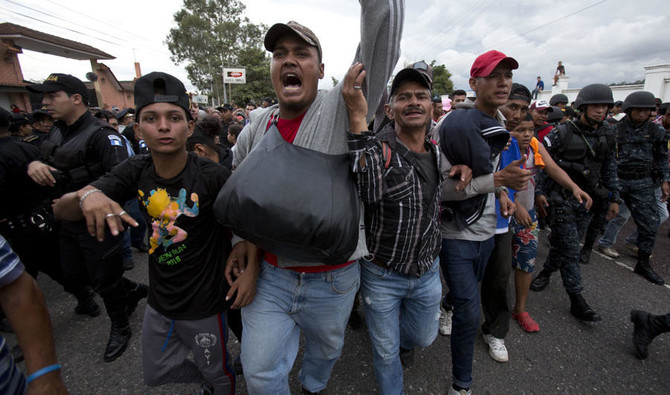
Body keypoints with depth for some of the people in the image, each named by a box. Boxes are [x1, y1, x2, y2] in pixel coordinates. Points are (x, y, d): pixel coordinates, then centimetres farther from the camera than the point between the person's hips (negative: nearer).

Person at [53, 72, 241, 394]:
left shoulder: (213, 176, -25)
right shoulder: (136, 171, -9)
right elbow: (61, 210, -9)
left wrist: (251, 266, -26)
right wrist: (87, 195, -32)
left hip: (204, 305, -5)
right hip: (159, 302, 5)